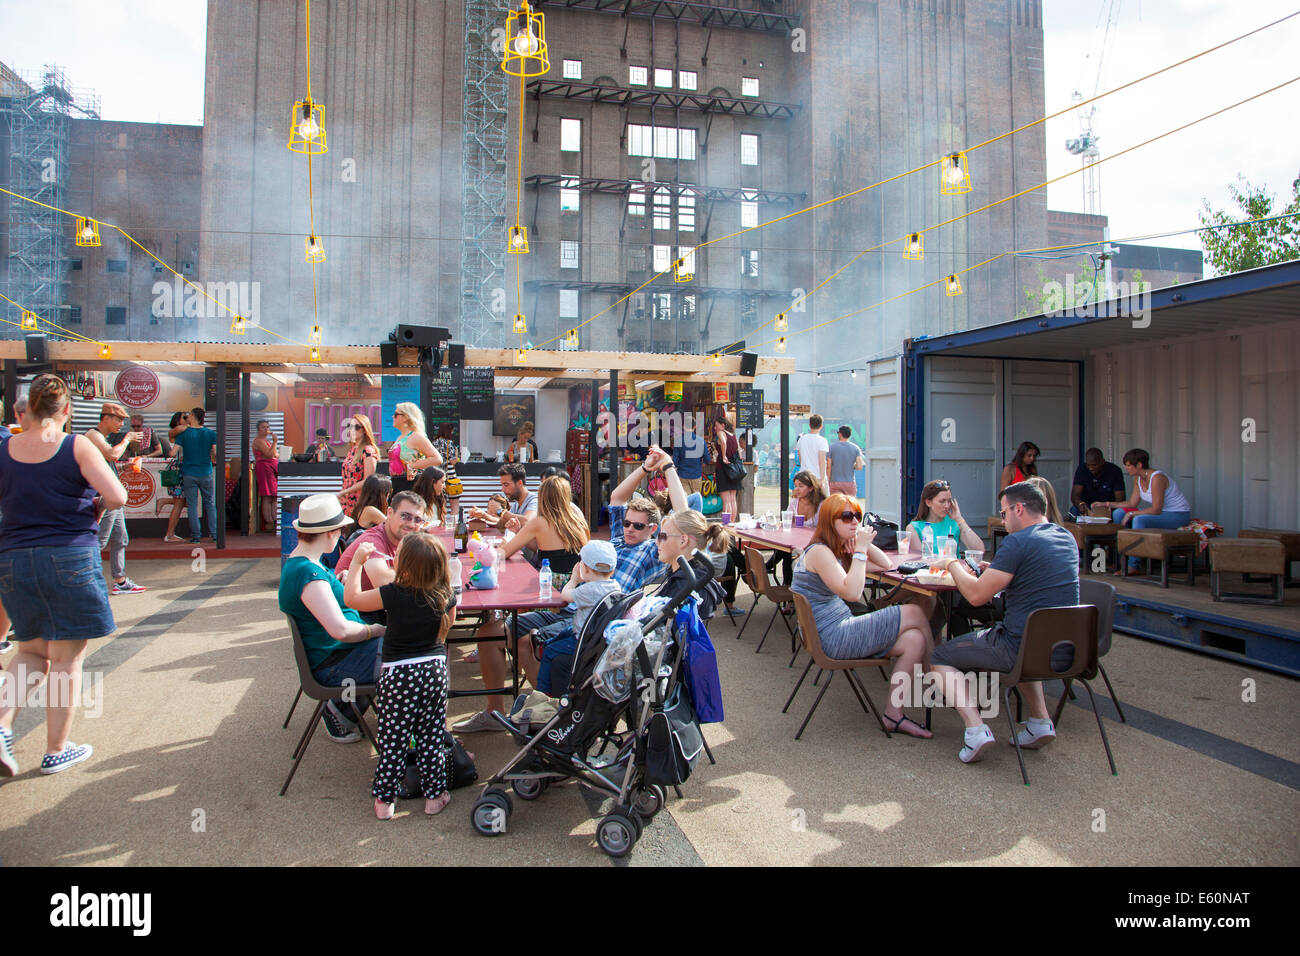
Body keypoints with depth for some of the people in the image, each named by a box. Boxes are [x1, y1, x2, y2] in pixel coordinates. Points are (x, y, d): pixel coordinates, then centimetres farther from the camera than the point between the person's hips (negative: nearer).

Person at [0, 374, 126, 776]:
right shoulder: (77, 447, -9)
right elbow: (117, 497, -15)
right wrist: (97, 506, 7)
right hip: (70, 560, -4)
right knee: (66, 659, 7)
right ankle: (56, 750, 17)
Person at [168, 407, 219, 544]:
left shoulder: (183, 433, -5)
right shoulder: (211, 433, -2)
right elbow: (215, 454, -2)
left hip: (189, 474, -1)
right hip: (206, 473, 1)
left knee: (192, 505, 4)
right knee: (210, 504, 9)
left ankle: (195, 536, 5)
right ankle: (214, 535, 6)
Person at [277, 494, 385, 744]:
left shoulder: (295, 562, 9)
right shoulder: (308, 573, -25)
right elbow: (340, 629, -31)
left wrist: (340, 581, 12)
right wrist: (375, 630, -15)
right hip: (333, 665, -10)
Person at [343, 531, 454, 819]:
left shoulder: (394, 594, -17)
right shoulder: (445, 594, -7)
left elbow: (352, 598, -4)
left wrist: (358, 561, 3)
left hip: (397, 674, -3)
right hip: (434, 670, 3)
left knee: (392, 740, 10)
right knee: (431, 737, 14)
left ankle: (385, 800, 22)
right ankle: (434, 795, 23)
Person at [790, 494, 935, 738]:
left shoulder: (839, 551, 15)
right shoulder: (818, 551, -15)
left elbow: (884, 565, 19)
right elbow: (852, 592, -25)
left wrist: (865, 543, 3)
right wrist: (861, 549, -19)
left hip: (840, 632, 10)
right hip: (833, 638, -10)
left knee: (914, 639, -5)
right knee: (916, 613, -5)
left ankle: (894, 715, 2)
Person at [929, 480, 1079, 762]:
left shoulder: (1018, 542, -17)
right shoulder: (1067, 538, 10)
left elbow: (977, 595, -17)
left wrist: (955, 566, 1)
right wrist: (992, 570, 16)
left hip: (1020, 647, -8)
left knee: (940, 657, 6)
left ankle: (975, 728, -11)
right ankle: (1040, 721, 26)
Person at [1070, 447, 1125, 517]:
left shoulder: (1115, 471, -10)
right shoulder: (1081, 469, -8)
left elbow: (1120, 499, -13)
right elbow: (1074, 495, -16)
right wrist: (1080, 504, -40)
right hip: (1087, 508, 0)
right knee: (1074, 510, -31)